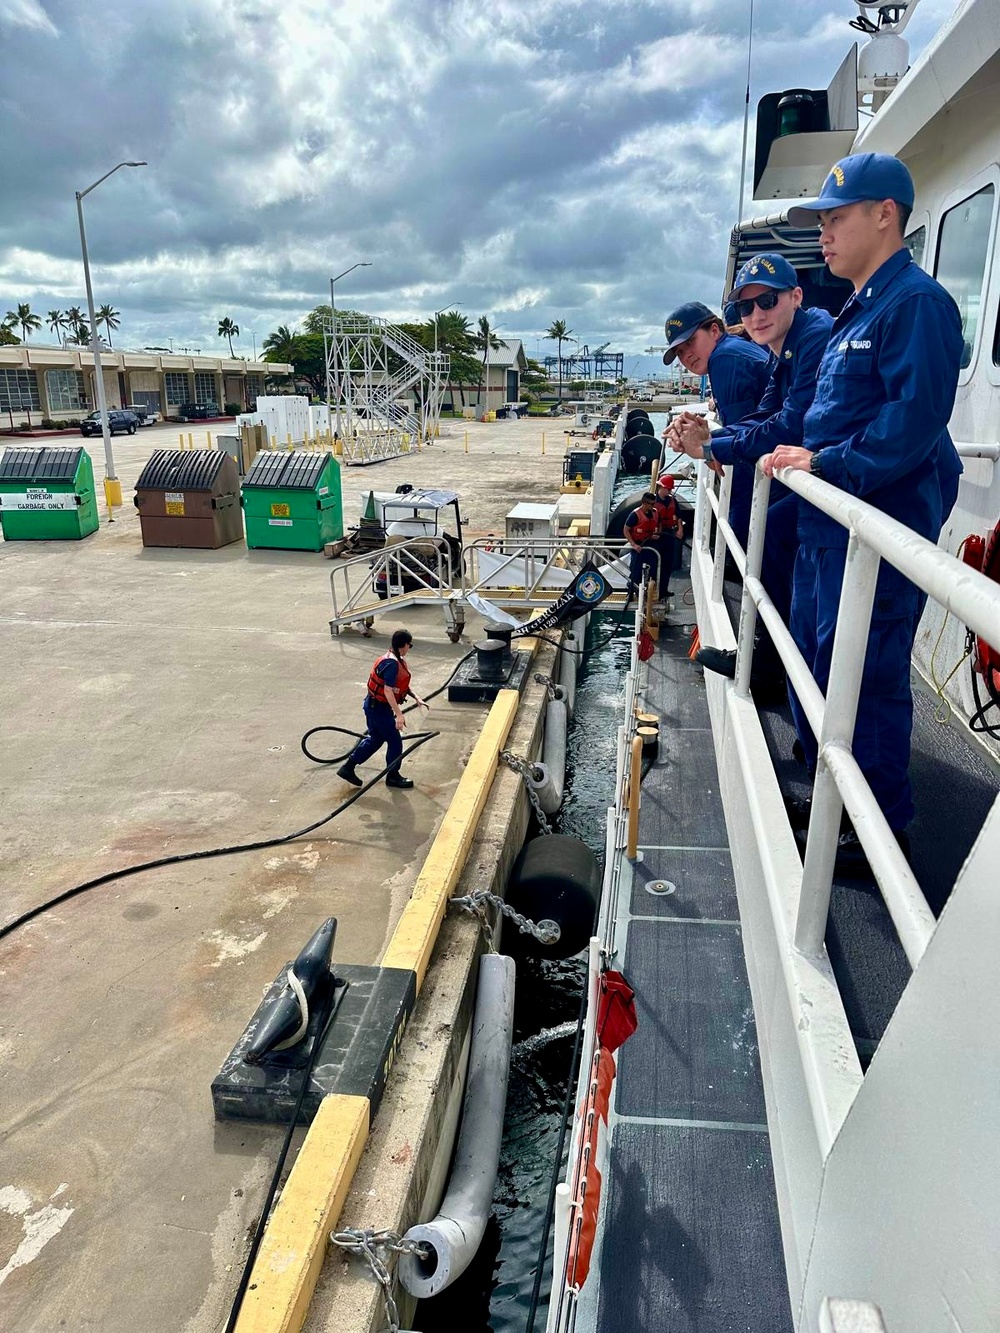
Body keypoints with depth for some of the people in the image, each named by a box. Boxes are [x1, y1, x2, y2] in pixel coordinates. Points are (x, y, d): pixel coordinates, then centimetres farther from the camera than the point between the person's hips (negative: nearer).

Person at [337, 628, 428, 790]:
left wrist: (416, 698, 8)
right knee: (395, 741, 5)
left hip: (373, 705, 10)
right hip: (379, 708, -10)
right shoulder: (392, 664, -26)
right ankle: (393, 776, 21)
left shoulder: (396, 659, 6)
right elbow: (388, 691, -29)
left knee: (375, 739, 21)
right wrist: (399, 714, -29)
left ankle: (348, 767, 25)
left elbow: (402, 685, 17)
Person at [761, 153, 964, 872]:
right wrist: (806, 456, 9)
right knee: (815, 667, 17)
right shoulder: (860, 310, 19)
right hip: (831, 524, 11)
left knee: (867, 679, -5)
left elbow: (915, 418, -23)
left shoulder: (916, 302, -12)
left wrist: (829, 466, -21)